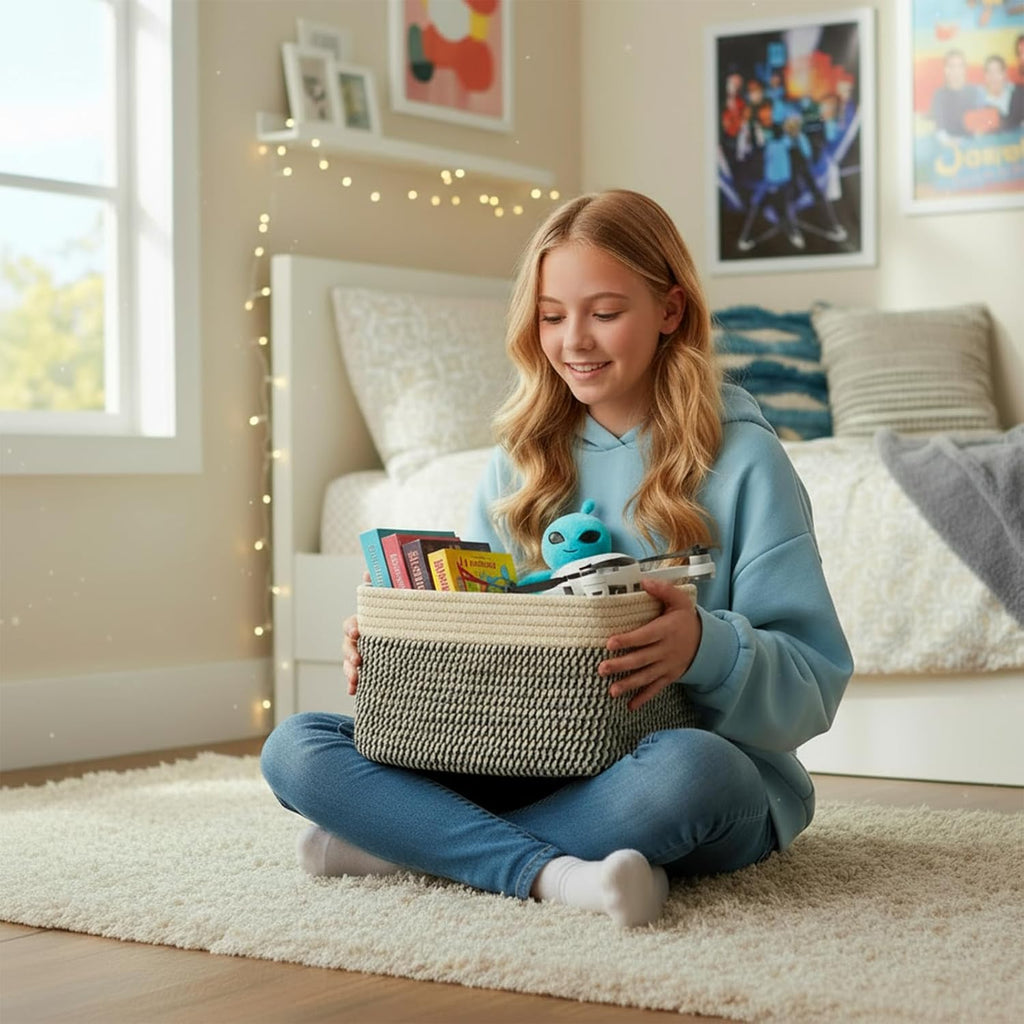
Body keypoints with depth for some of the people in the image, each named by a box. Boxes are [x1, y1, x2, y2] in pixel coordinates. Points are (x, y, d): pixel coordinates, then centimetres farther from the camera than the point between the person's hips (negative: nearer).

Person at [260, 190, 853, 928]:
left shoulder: (741, 460, -4)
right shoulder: (521, 461, 11)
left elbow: (815, 682, -8)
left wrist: (707, 649, -29)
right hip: (533, 765, 4)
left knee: (685, 768, -41)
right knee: (295, 748, -14)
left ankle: (407, 843, -21)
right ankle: (554, 873, -31)